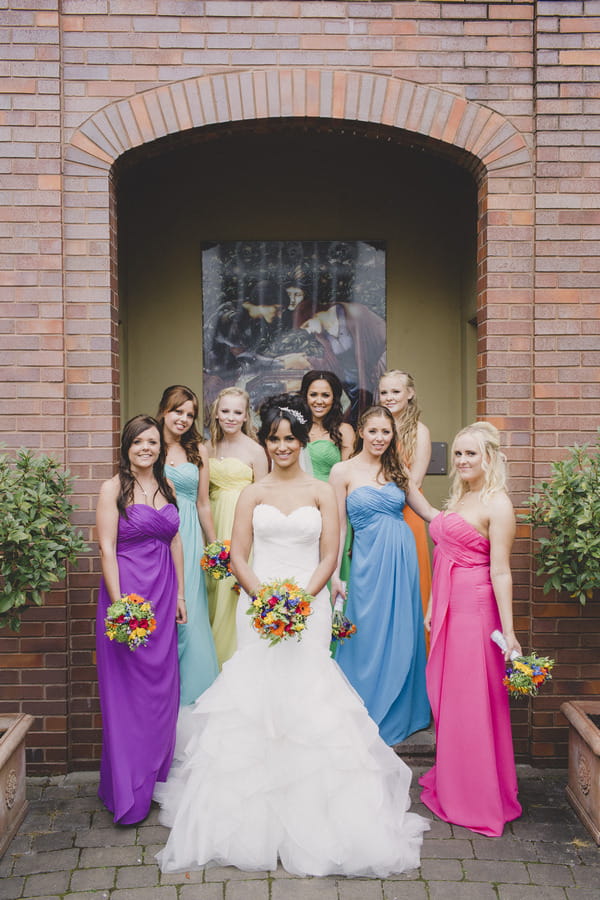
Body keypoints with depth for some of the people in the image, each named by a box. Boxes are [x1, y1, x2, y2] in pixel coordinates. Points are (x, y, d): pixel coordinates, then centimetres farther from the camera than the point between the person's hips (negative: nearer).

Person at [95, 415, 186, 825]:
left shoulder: (167, 487, 12)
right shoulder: (113, 488, -6)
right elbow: (107, 549, -11)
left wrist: (180, 594, 11)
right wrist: (119, 603, -16)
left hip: (163, 594, 6)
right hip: (128, 594, -6)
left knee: (163, 686, 12)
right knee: (128, 690, 1)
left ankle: (157, 775, 28)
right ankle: (128, 793, 13)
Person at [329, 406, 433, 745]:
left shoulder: (396, 470, 11)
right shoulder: (343, 471, -1)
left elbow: (429, 511, 14)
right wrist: (334, 574, -6)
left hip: (404, 556, 4)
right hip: (370, 560, -4)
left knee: (403, 637, 10)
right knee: (369, 638, 3)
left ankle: (400, 715, 28)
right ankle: (369, 721, 20)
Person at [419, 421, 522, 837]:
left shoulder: (497, 505, -12)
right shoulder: (459, 498, 14)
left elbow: (500, 572, -16)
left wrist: (508, 632, -17)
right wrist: (433, 607, 18)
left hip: (476, 611, -8)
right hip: (448, 609, 8)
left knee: (472, 702, 1)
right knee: (445, 697, 16)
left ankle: (480, 800, 17)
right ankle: (450, 784, 32)